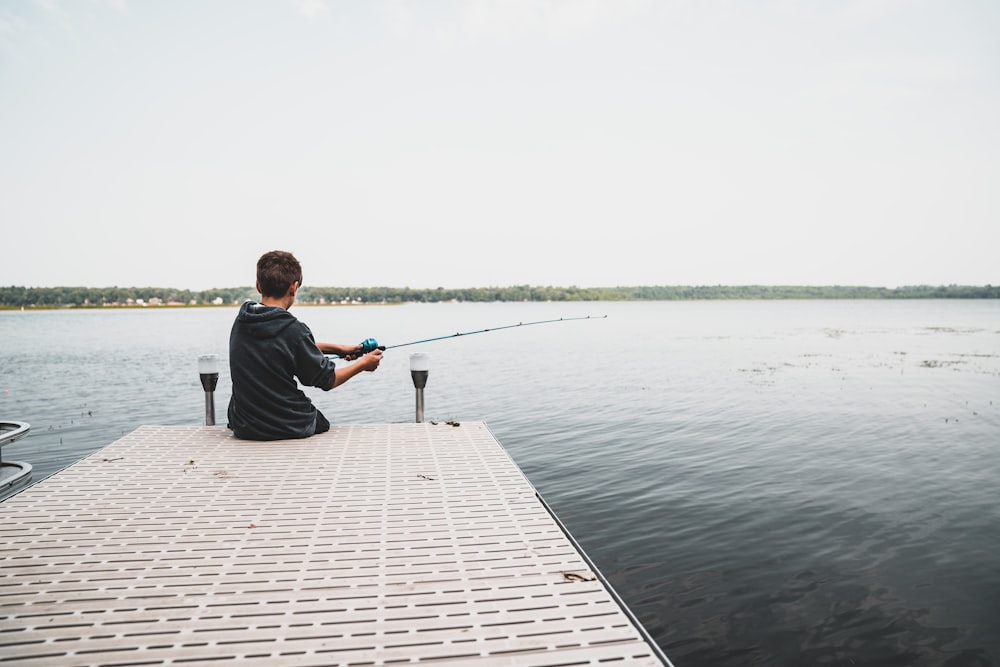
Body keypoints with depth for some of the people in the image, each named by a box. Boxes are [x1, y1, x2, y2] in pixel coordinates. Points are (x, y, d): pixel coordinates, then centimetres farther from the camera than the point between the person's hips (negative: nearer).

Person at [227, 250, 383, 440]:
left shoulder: (241, 322, -2)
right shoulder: (293, 329, -22)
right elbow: (326, 381, -10)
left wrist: (335, 348, 18)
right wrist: (363, 364, 5)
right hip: (290, 430, -5)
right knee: (322, 422, 27)